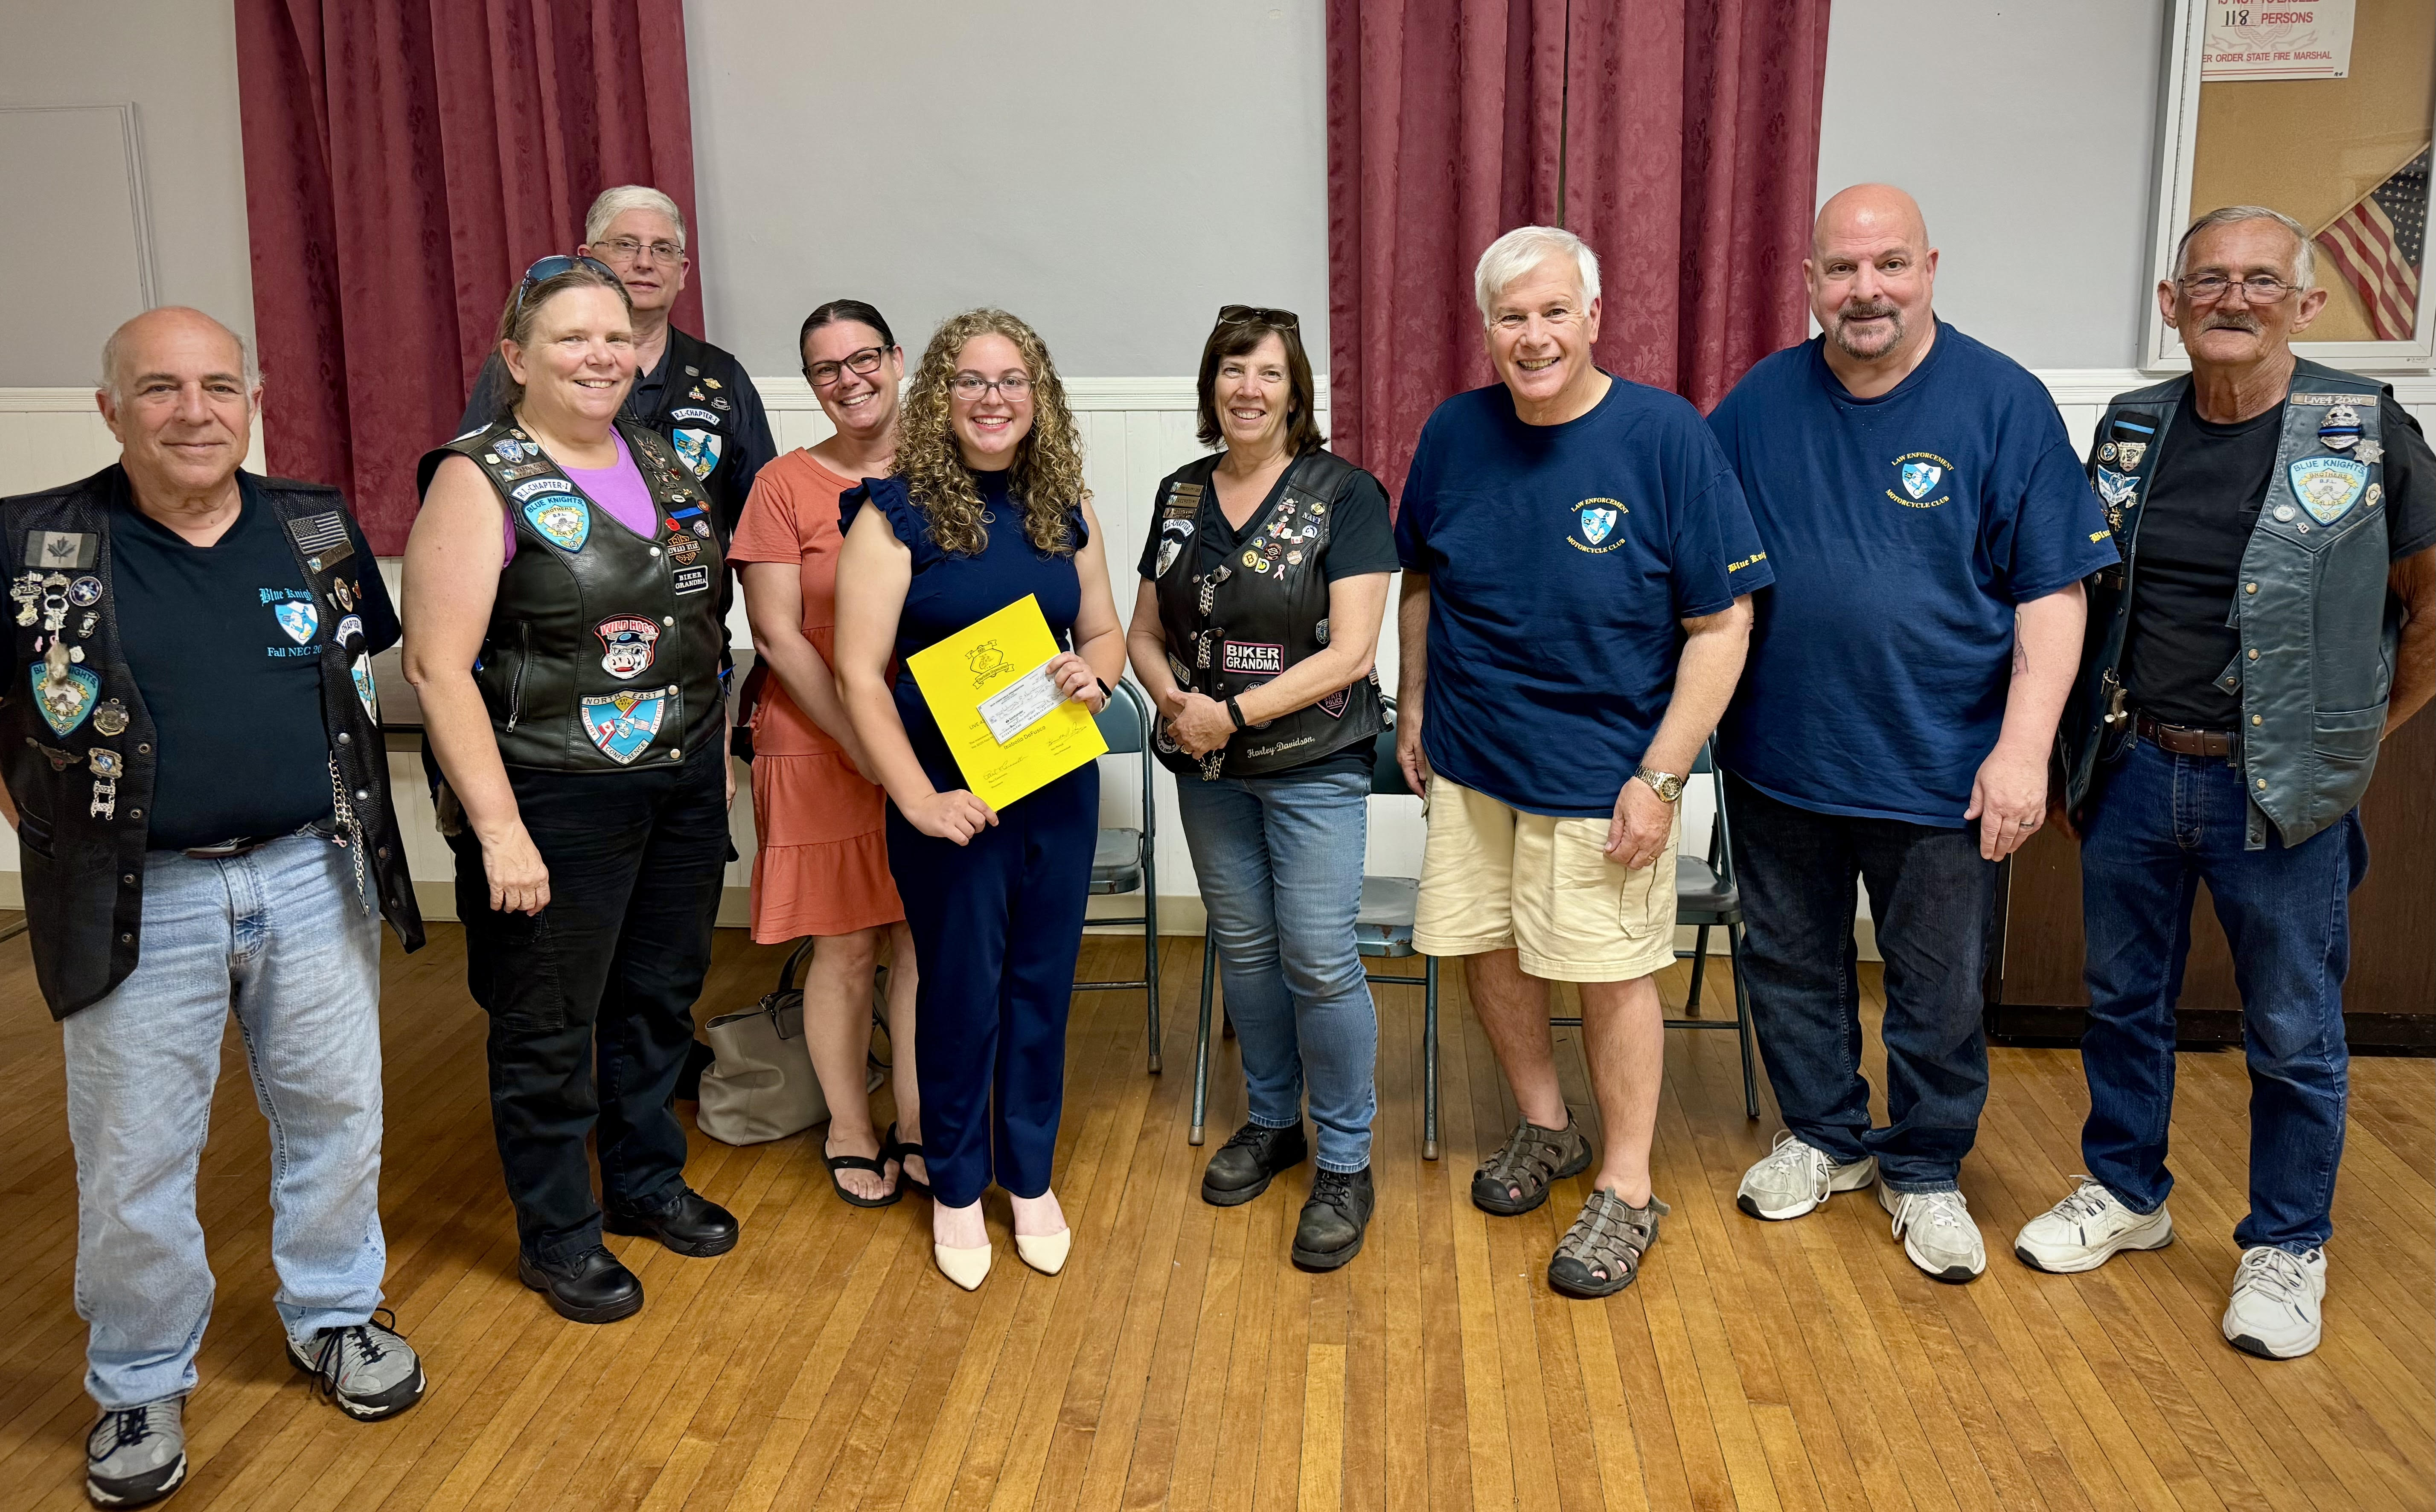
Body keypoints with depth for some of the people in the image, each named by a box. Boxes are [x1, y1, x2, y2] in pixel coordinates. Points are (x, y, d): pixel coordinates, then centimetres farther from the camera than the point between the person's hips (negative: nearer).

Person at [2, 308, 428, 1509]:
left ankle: (335, 1315, 37)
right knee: (134, 1160, 8)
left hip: (312, 876, 3)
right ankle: (138, 1386, 29)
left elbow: (368, 659, 18)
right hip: (139, 901, -2)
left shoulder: (318, 530, 3)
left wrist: (344, 792, 10)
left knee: (336, 1114, 15)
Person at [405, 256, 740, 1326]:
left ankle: (646, 1182, 38)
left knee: (660, 995, 18)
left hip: (682, 787, 6)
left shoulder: (659, 464, 8)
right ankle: (557, 1233, 26)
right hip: (554, 802, -6)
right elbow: (437, 665, -16)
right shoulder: (479, 480, -12)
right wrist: (497, 828, -20)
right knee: (549, 1026, 8)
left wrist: (718, 754, 15)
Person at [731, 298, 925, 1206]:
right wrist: (862, 742, -13)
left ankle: (918, 1125, 26)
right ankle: (850, 1133, 24)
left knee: (927, 941, 9)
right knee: (847, 948, 5)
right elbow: (777, 633, -8)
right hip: (821, 750, -3)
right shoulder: (786, 486, -5)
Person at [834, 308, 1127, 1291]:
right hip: (950, 796, -4)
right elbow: (860, 673, -11)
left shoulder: (1065, 510, 6)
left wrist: (1096, 674, -8)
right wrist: (917, 798, -18)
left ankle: (1030, 1177, 31)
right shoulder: (895, 513, -9)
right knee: (960, 989, 6)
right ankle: (956, 1190, 26)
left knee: (1041, 984, 12)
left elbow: (1103, 630, 16)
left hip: (1059, 786, 4)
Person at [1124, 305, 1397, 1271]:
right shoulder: (1182, 495, 7)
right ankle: (1271, 1121, 33)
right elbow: (1145, 632, 10)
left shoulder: (1344, 494, -9)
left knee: (1319, 959, -5)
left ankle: (1345, 1162, 12)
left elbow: (1351, 651, -15)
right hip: (1208, 768, 5)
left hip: (1313, 765, -5)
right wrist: (1174, 698, -12)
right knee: (1244, 946, 15)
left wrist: (1235, 711, -19)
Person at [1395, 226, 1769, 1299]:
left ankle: (1627, 1190, 24)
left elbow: (1722, 622, -13)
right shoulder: (1455, 432, -2)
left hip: (1601, 771, -4)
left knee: (1612, 969, 5)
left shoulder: (1665, 436, -15)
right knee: (1483, 944, 14)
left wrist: (1660, 778, -16)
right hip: (1470, 758, 5)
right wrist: (1415, 705, 13)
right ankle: (1544, 1127, 38)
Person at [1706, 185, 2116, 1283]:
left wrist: (2023, 749, -15)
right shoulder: (1760, 401, 1)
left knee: (1940, 993, 10)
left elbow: (2052, 593, -8)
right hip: (1778, 759, 3)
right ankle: (1823, 1137, 38)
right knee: (1790, 967, 17)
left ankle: (1925, 1173, 31)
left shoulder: (2004, 404, -8)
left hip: (1939, 770, -2)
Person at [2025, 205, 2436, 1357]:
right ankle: (2124, 1194, 35)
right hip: (2131, 772, 4)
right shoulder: (2130, 429, 4)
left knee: (2293, 1035, 8)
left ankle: (2286, 1248, 26)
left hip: (2280, 789, -3)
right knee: (2123, 1001, 16)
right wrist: (2097, 730, 9)